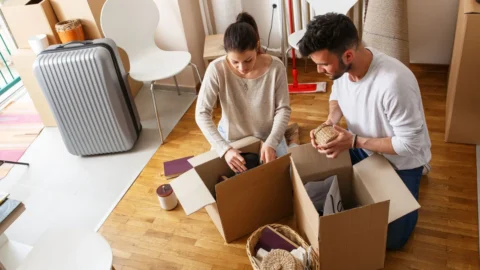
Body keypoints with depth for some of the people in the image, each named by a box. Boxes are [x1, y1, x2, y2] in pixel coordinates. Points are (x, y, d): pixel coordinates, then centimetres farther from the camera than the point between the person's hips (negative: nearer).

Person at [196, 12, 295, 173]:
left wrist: (271, 143, -28)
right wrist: (224, 149, -32)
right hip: (231, 138, 0)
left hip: (268, 136, 0)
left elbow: (283, 109, -13)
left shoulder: (275, 67, -23)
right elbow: (202, 114, -22)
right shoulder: (217, 69, -25)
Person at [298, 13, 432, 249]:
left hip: (400, 158, -6)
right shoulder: (340, 65, -20)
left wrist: (353, 142, -31)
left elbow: (410, 144, -30)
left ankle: (415, 175, 24)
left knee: (391, 238, 3)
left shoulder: (394, 83, -42)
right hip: (361, 146, 6)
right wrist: (330, 122, -17)